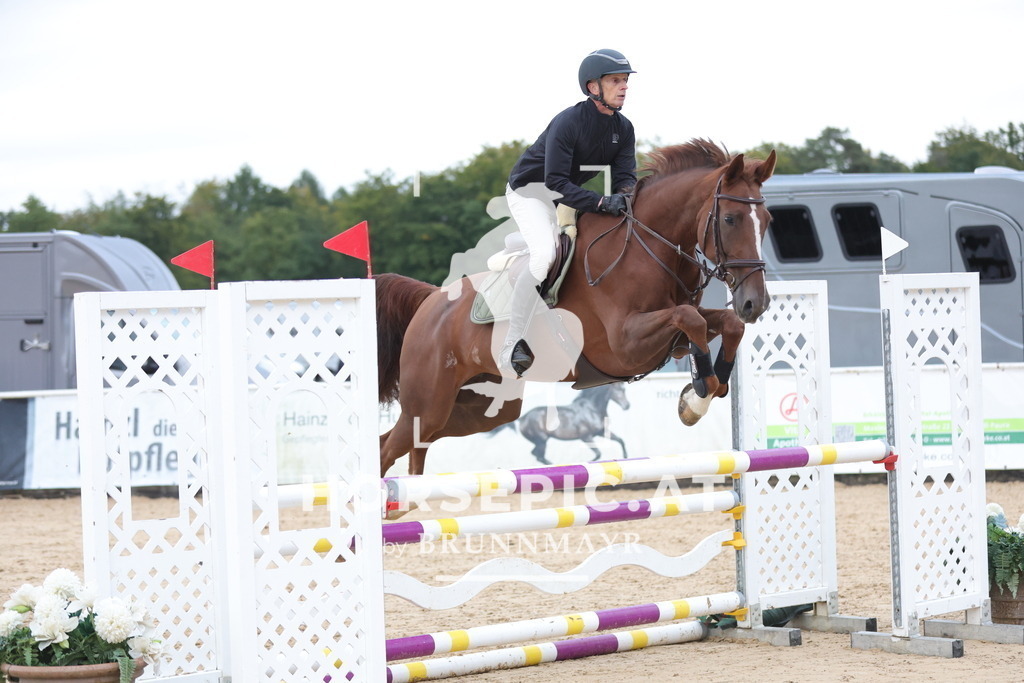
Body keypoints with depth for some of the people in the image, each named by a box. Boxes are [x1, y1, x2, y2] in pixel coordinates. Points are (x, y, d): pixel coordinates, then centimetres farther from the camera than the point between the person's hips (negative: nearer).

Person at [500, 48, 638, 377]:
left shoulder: (623, 128, -7)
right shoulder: (568, 122, -30)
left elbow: (625, 175, -9)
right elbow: (556, 182, -36)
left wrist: (623, 196, -34)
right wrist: (601, 203, -46)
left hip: (569, 194, 8)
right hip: (530, 190, -8)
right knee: (545, 254, -30)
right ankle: (512, 344, -25)